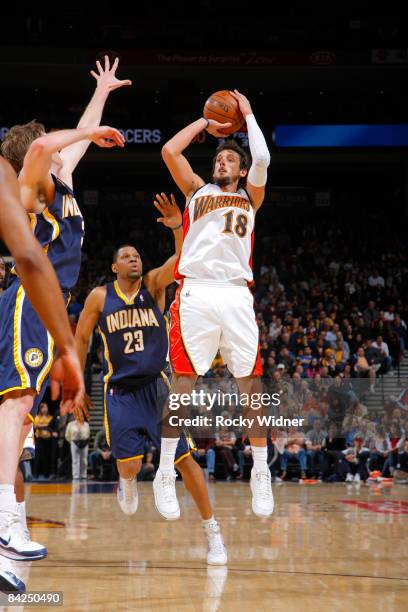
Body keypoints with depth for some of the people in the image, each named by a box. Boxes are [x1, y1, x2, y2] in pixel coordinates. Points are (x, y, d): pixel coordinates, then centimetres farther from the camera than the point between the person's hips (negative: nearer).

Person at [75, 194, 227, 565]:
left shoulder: (154, 284, 0)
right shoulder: (100, 297, 1)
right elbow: (81, 338, 10)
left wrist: (178, 228, -34)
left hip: (157, 385, 0)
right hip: (120, 391, 0)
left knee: (184, 458, -7)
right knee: (130, 464, -11)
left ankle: (213, 533, 0)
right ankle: (128, 482, 29)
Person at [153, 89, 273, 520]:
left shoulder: (250, 197, 21)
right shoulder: (196, 190, 21)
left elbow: (262, 159, 3)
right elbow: (169, 150, 10)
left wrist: (247, 114, 15)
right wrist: (205, 122, 21)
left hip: (236, 294, 1)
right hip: (196, 291, -1)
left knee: (251, 382, -2)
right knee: (183, 380, -5)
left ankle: (260, 472, 7)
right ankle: (165, 474, -2)